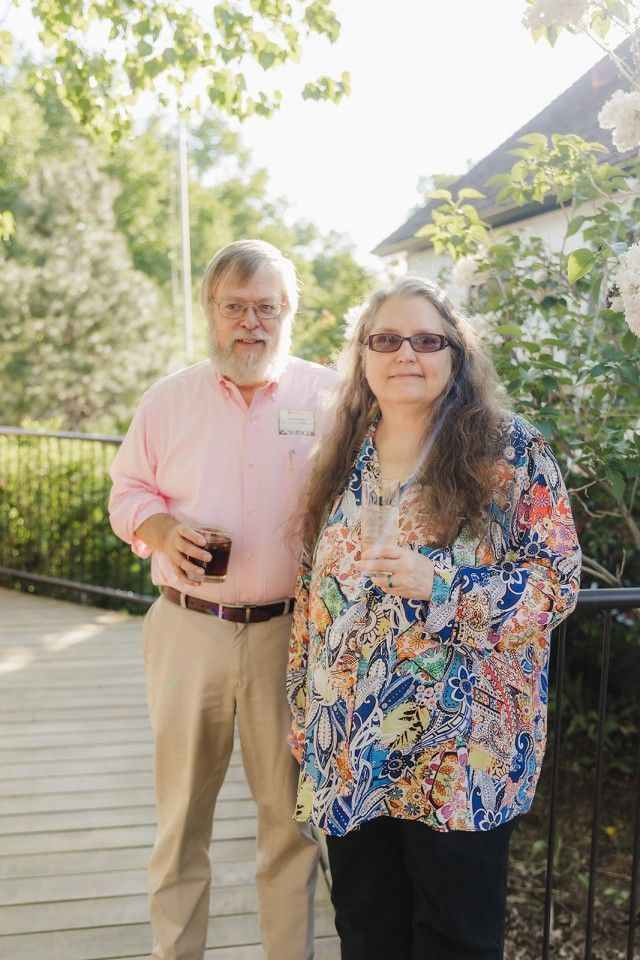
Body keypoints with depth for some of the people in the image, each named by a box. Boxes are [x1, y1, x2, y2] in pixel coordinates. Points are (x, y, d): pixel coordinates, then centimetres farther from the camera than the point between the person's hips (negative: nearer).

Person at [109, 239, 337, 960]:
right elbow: (127, 490, 12)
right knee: (181, 808, 11)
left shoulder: (326, 396, 2)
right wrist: (159, 528, -9)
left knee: (292, 810, 11)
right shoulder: (168, 399, 7)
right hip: (188, 628, 1)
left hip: (292, 633, -1)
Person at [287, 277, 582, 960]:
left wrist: (440, 584, -23)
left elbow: (557, 579, -8)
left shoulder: (513, 450, -6)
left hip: (462, 749, -4)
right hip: (350, 749, 4)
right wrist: (305, 718, 12)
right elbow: (311, 594, 12)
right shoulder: (343, 458, 8)